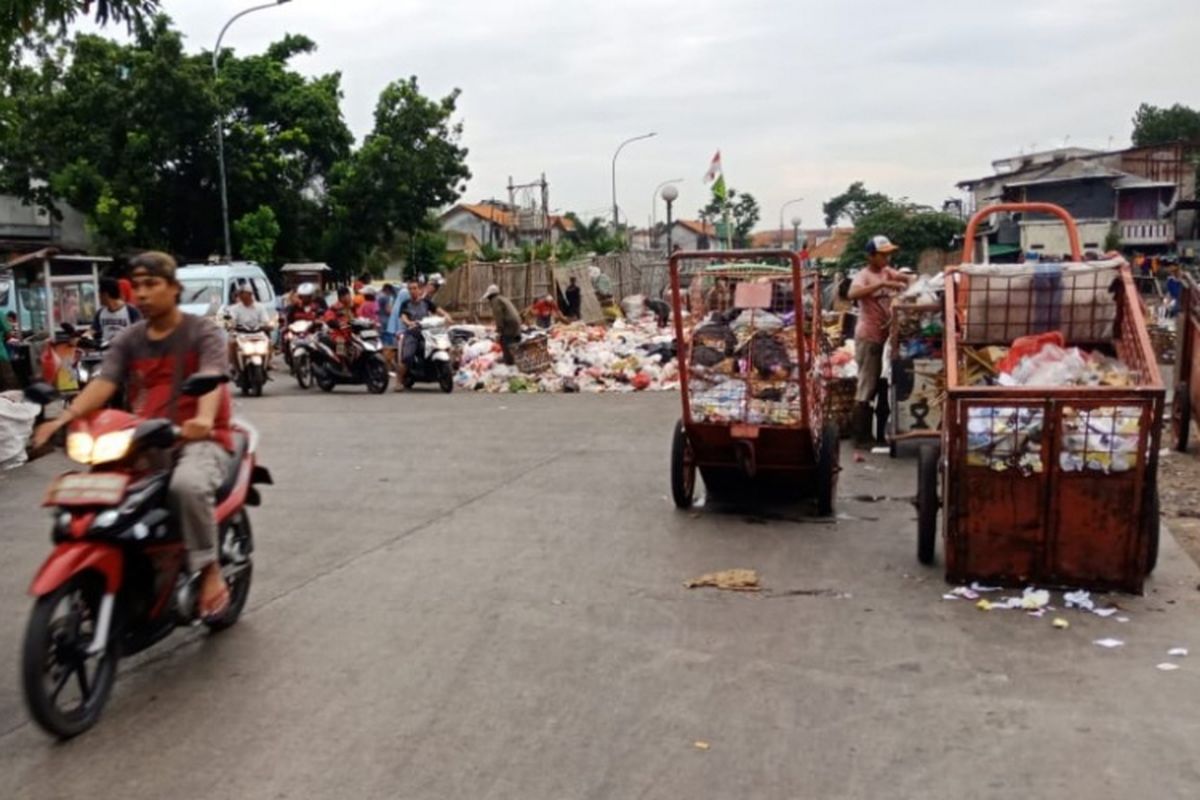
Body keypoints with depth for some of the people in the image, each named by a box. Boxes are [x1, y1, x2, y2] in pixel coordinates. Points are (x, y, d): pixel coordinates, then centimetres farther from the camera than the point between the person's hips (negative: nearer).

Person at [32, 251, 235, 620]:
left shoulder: (203, 332, -3)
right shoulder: (128, 340, 12)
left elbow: (211, 378, -22)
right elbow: (103, 382, -5)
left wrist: (204, 418, -44)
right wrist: (64, 418, -25)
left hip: (200, 440, -6)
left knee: (187, 485, -36)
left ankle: (210, 572, -20)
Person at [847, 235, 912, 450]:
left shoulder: (887, 271, 9)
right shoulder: (864, 275, -15)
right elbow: (852, 294, -34)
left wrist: (902, 280, -8)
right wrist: (882, 284, -39)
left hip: (882, 336, 8)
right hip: (868, 338, -8)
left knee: (874, 387, 15)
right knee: (866, 389, -4)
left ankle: (867, 434, 24)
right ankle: (860, 438, 1)